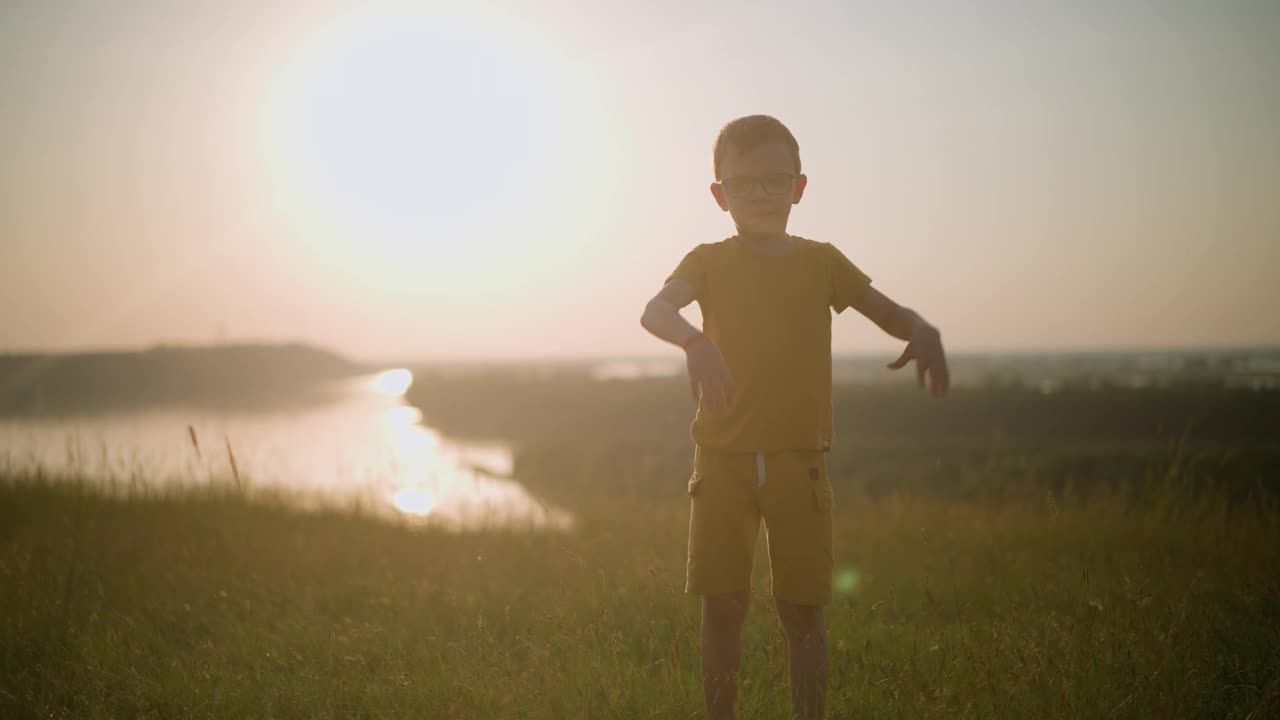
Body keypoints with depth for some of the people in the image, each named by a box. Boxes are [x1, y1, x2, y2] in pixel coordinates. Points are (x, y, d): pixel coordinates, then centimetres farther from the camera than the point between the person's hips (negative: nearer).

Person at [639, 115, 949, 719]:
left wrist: (922, 331, -18)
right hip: (723, 458, -1)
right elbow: (654, 311, -17)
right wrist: (693, 340, -40)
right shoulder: (710, 261, 2)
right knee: (721, 605, 1)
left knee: (803, 608, 2)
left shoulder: (820, 261, 8)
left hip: (799, 459, 1)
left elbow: (888, 312, 7)